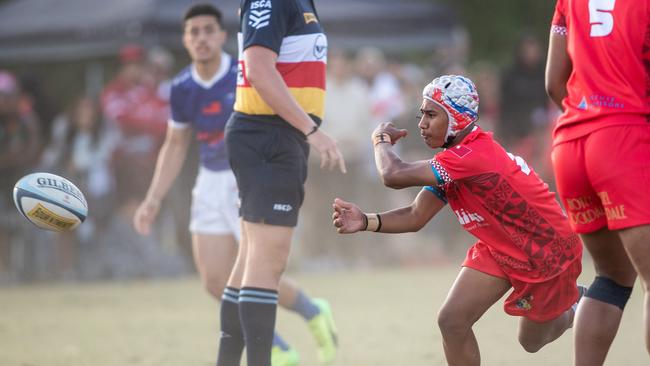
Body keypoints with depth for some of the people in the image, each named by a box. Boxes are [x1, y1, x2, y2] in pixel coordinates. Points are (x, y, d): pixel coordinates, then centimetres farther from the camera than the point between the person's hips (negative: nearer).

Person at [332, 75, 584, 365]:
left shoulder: (473, 155, -36)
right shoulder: (452, 161, -5)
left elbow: (394, 175, -38)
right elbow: (415, 217, -7)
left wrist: (381, 139, -18)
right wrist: (365, 222, -22)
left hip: (547, 252, -7)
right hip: (498, 251, 8)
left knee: (532, 341, 13)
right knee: (451, 321, -10)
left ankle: (574, 307, 43)